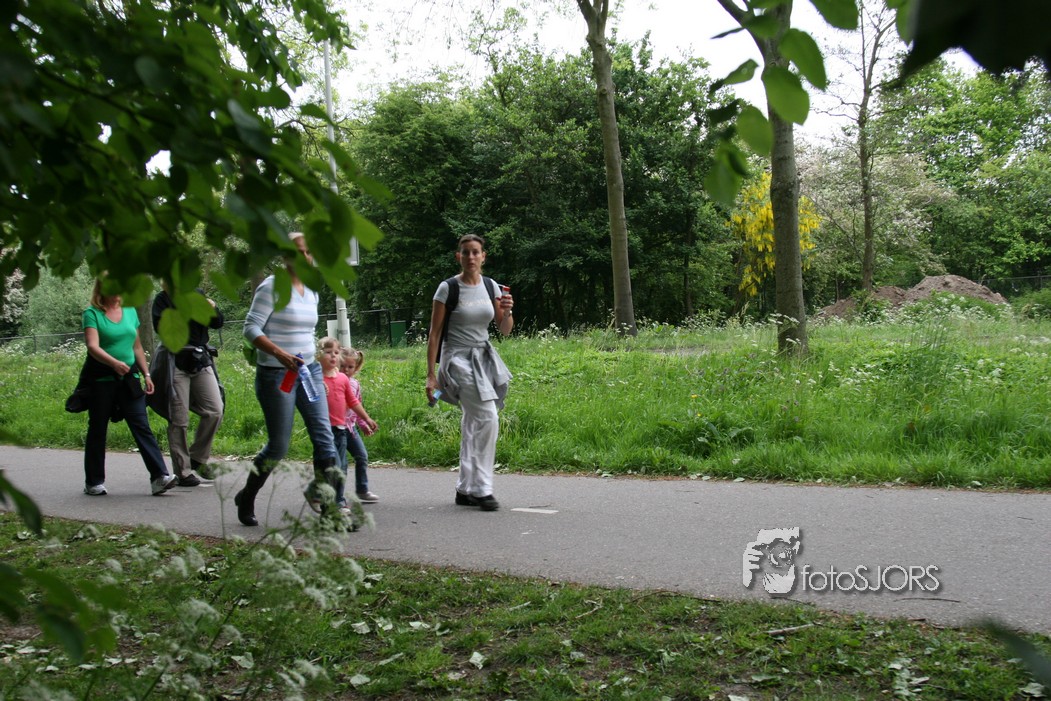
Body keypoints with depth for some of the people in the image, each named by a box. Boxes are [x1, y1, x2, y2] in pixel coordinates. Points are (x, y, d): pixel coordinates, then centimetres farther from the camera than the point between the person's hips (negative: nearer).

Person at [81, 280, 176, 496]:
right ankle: (94, 483, 17)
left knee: (142, 426, -6)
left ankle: (159, 477, -14)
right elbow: (92, 346, -17)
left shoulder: (130, 311, 12)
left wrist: (146, 374, 14)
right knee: (97, 430, 6)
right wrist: (114, 363, -33)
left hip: (128, 378, 4)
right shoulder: (92, 314, -3)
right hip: (101, 379, -3)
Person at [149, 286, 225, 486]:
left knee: (215, 410, -4)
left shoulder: (198, 294, 14)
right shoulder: (163, 298, 0)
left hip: (201, 359, 5)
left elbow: (217, 323, 11)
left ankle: (198, 458, 14)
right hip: (176, 362, -5)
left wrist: (213, 309, -9)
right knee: (179, 420, -2)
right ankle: (182, 472, 5)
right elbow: (160, 327, -15)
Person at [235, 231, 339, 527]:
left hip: (308, 371, 7)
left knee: (324, 436, -5)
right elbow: (251, 328, -14)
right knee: (279, 445, -2)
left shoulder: (311, 292, 14)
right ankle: (246, 498, 23)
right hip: (275, 374, -6)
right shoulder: (272, 287, -8)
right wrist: (279, 354, -27)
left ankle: (330, 506, -1)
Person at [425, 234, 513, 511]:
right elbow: (434, 333, -6)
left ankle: (465, 489, 18)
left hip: (484, 358, 6)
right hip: (458, 359, -6)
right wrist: (431, 375, -10)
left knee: (472, 425, 9)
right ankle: (481, 488, -10)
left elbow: (505, 330, 9)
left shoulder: (491, 286, 6)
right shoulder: (448, 288, -8)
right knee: (488, 418, -18)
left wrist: (507, 311, -13)